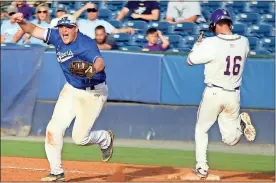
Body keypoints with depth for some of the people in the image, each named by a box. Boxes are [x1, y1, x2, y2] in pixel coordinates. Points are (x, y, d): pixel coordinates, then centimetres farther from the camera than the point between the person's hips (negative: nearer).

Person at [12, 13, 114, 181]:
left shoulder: (86, 43, -27)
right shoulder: (57, 37, -6)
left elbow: (100, 62, -43)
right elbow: (34, 30, 0)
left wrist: (93, 69, -66)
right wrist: (21, 22, -20)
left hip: (93, 93, -7)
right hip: (71, 90, 7)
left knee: (79, 138, -6)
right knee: (54, 129, -5)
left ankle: (106, 139, 27)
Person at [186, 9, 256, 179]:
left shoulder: (211, 43, -18)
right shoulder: (244, 42, -4)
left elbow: (190, 60, -7)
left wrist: (197, 45, 13)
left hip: (214, 93, -3)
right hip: (234, 95, 3)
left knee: (201, 130, 19)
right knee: (230, 139, 14)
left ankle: (202, 167, 10)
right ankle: (241, 123, -15)